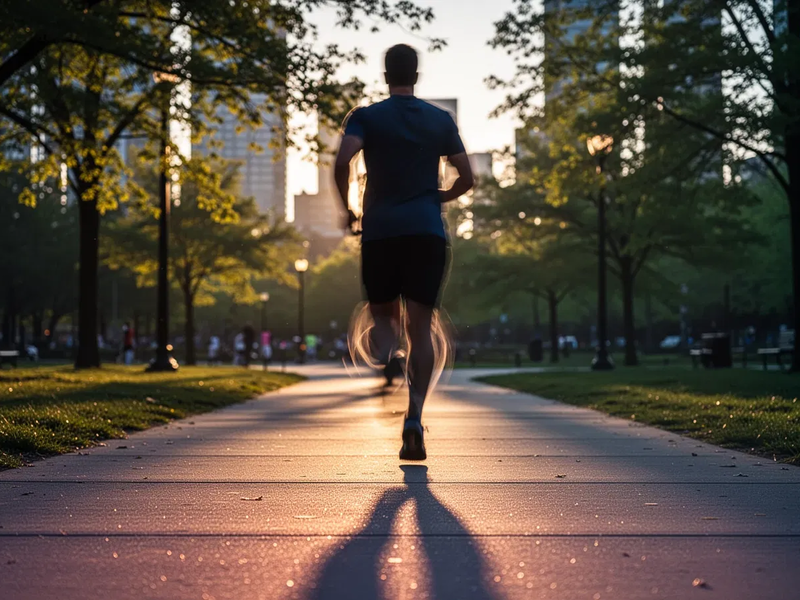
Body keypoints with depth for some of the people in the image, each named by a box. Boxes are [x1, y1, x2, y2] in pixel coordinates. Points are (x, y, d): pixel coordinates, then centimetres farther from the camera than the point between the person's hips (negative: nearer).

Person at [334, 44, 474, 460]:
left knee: (382, 313, 17)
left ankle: (386, 357, -17)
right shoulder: (441, 120, 10)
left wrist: (347, 209, 1)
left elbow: (342, 162, -13)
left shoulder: (366, 117, 4)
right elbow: (466, 179, 9)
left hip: (380, 229, 0)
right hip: (427, 230, 1)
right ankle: (414, 416, -13)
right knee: (420, 327, 0)